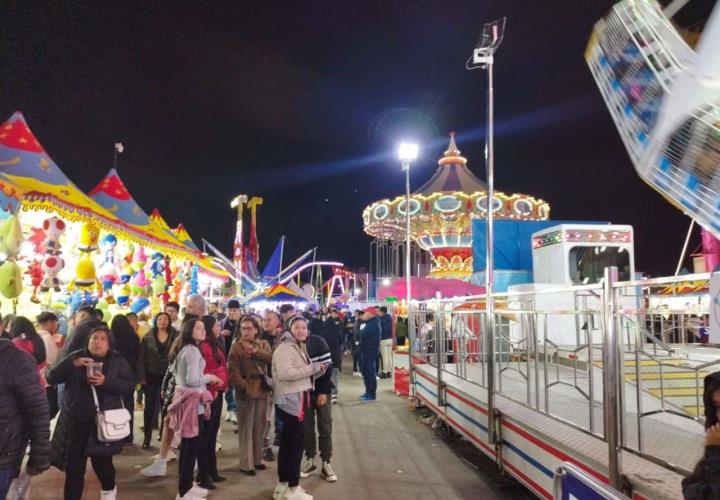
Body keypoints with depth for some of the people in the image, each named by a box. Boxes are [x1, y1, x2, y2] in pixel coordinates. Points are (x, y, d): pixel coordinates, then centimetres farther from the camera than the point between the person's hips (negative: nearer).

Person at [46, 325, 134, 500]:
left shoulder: (118, 361, 2)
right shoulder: (75, 357, 4)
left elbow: (130, 386, -7)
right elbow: (52, 377, -6)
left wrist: (106, 381, -21)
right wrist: (73, 364, -22)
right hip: (75, 420, 1)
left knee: (101, 460, 6)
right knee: (73, 465, 2)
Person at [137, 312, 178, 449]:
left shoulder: (176, 336, -1)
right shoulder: (148, 337, 2)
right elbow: (141, 357, 1)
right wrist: (141, 376, -6)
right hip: (151, 375, 1)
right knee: (149, 405, 4)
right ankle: (147, 436, 13)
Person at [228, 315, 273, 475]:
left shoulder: (263, 344, 8)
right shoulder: (236, 347, -6)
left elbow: (272, 357, -11)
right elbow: (233, 370, -14)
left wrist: (256, 352, -24)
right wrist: (244, 386, -23)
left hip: (262, 390, 5)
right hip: (245, 391, -5)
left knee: (260, 427, 13)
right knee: (246, 429, 2)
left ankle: (257, 459, 27)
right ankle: (246, 464, 10)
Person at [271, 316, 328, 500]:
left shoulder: (299, 347, 16)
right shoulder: (284, 348, -15)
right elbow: (285, 373, -31)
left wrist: (319, 369, 3)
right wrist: (313, 367, -25)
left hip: (297, 399, 10)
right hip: (289, 400, -10)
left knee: (288, 442, 16)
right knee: (296, 442, -4)